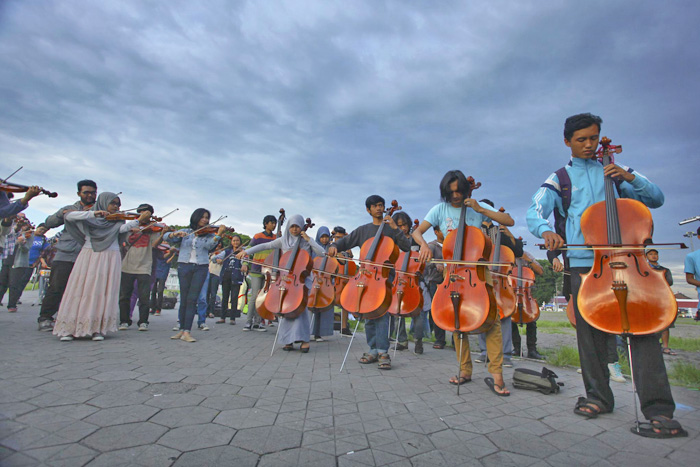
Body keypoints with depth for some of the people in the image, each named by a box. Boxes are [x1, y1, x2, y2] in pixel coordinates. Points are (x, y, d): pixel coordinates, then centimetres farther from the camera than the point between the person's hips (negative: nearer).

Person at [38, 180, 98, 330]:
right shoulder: (69, 209, 17)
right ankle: (45, 318, 9)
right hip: (65, 254, 1)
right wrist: (62, 214, -7)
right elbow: (48, 223, 11)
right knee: (57, 287, -3)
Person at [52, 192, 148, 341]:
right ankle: (69, 328, 5)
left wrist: (139, 220, -24)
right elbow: (69, 216, -7)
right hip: (88, 256, -1)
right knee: (80, 290, -2)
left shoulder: (117, 221, 12)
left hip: (110, 258, 1)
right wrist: (94, 213, -18)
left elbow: (124, 228, -8)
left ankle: (97, 329, 1)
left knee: (103, 292, -3)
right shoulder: (89, 217, 9)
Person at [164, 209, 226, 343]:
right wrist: (175, 234, -16)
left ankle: (186, 332, -5)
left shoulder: (208, 234, 10)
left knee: (192, 299, -5)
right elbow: (166, 237, 5)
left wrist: (218, 234, -25)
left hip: (201, 268, -1)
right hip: (184, 266, 1)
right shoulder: (185, 232, 12)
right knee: (184, 299, 3)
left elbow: (209, 246, -9)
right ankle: (181, 328, 14)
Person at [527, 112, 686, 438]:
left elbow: (656, 199, 14)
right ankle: (599, 396, 16)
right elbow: (534, 213, -4)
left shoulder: (613, 171, 17)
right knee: (589, 330, 2)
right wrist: (546, 231, -26)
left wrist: (629, 177, -3)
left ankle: (658, 407, -2)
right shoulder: (559, 179, 11)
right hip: (583, 263, -1)